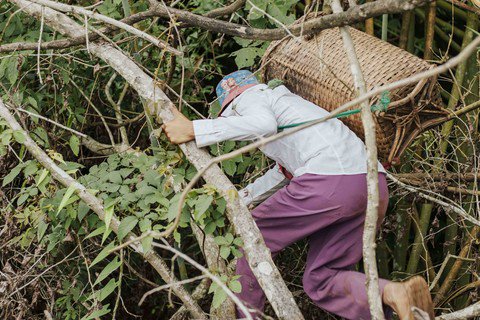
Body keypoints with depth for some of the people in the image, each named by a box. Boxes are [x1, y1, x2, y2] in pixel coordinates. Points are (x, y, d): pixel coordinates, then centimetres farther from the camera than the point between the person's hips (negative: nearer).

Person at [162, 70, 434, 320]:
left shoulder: (249, 96, 13)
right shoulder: (284, 99, 40)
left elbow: (263, 123, -14)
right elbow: (281, 174, 49)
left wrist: (194, 130, -9)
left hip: (329, 179, -8)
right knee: (321, 280, 12)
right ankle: (397, 293, -11)